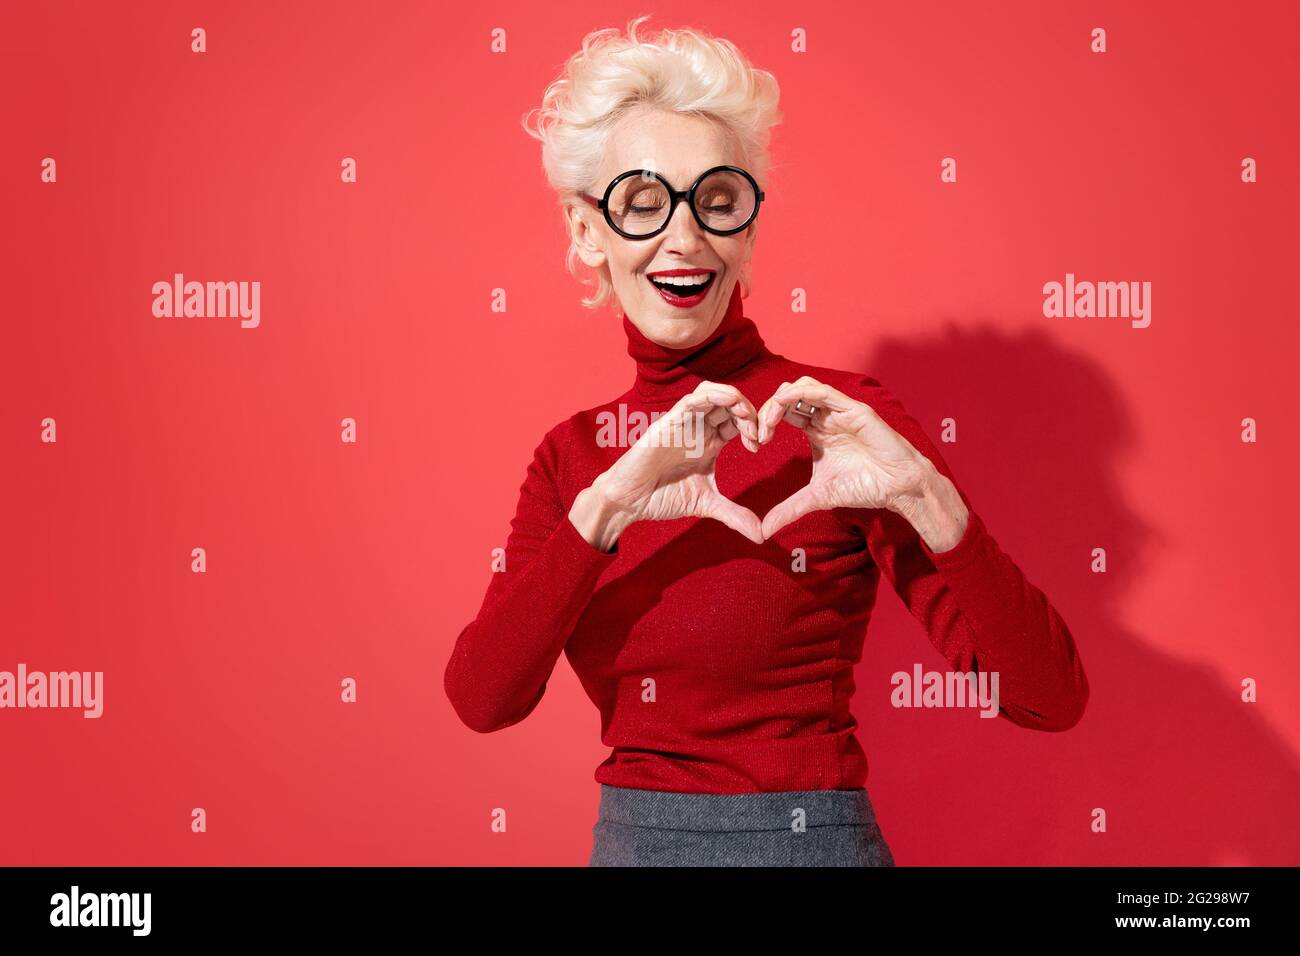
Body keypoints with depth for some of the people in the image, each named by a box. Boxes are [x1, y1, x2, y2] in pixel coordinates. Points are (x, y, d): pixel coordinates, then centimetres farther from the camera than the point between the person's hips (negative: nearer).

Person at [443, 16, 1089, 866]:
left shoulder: (834, 421, -11)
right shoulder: (573, 453, 2)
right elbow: (481, 698, -11)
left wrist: (925, 497, -30)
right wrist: (606, 507, -22)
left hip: (803, 836, -4)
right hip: (622, 837, 4)